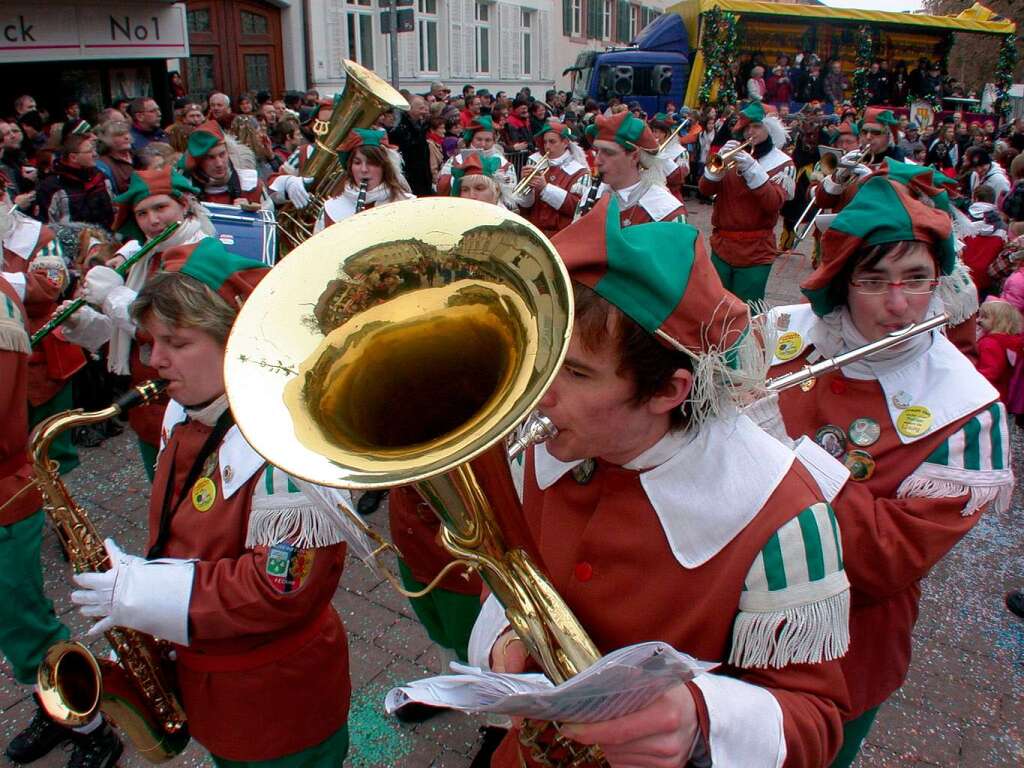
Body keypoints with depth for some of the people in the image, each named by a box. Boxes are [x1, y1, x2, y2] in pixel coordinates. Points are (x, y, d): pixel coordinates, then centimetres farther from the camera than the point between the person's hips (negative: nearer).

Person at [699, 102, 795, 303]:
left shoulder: (783, 163, -2)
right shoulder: (735, 154, 7)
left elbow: (773, 203, -16)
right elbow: (705, 189, -1)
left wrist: (752, 169, -25)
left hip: (755, 252, -3)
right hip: (721, 246, 4)